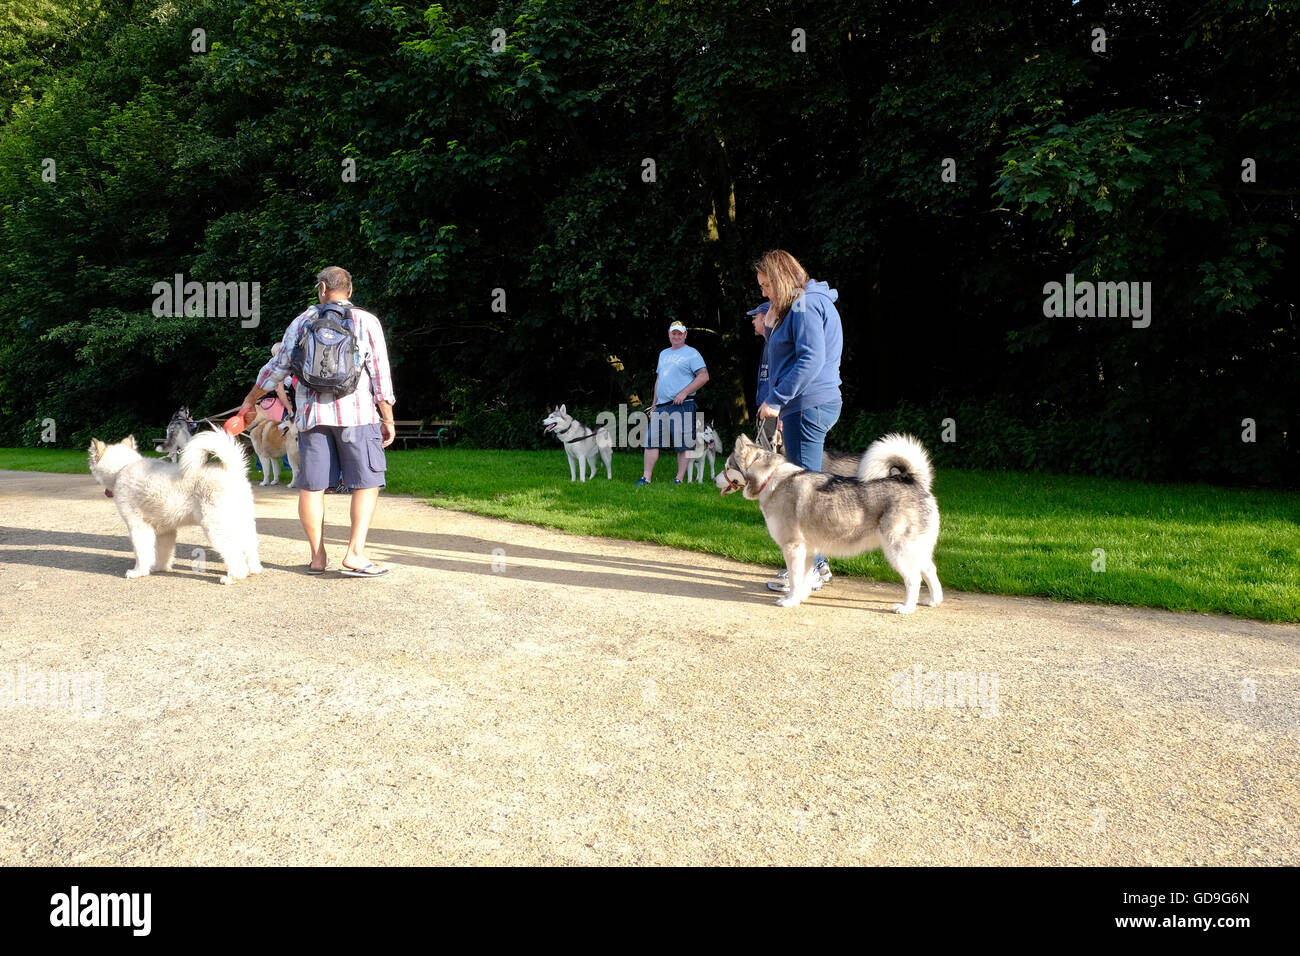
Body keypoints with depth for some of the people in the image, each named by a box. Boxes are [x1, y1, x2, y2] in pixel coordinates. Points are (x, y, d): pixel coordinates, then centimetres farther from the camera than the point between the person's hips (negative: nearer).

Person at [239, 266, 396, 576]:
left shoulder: (301, 322, 11)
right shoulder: (366, 321, 4)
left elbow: (278, 367, 14)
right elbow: (380, 373, 0)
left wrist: (250, 400, 26)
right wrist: (387, 419, 4)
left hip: (311, 414, 3)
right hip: (356, 414, -3)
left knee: (311, 486, 9)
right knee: (366, 482, 1)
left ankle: (318, 556, 11)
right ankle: (355, 554, -10)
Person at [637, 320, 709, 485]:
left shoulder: (691, 353, 0)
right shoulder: (663, 354, 21)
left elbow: (704, 376, -10)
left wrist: (684, 392, -16)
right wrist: (654, 405, 20)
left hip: (682, 406, -6)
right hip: (661, 406, 7)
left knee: (683, 444, -4)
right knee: (652, 441, 1)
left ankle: (679, 479, 1)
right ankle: (646, 478, 3)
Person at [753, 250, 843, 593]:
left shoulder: (805, 306, -13)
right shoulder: (797, 306, 20)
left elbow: (811, 359, -23)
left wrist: (776, 399, -21)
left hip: (809, 407, -11)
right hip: (804, 407, 11)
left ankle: (809, 571, -2)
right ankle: (816, 563, 22)